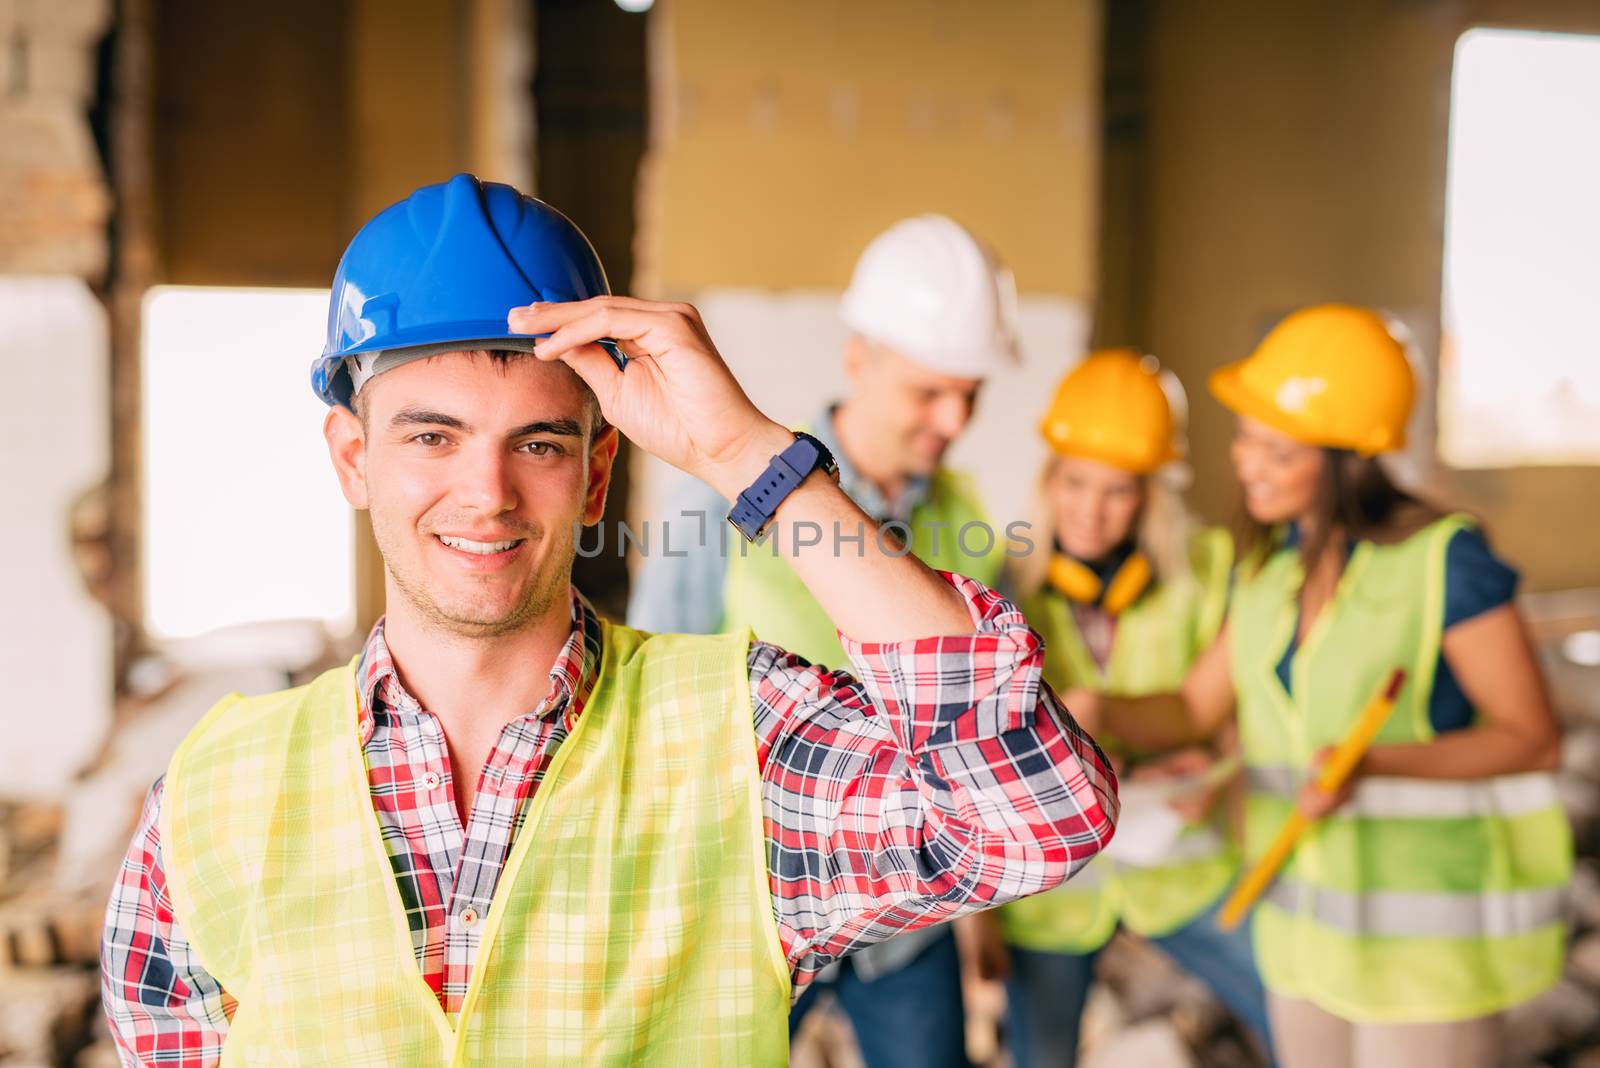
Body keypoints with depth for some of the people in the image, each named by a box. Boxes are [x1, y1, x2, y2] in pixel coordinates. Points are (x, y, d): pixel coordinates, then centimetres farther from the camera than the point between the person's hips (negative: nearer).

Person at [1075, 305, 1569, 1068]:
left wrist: (1374, 764, -27)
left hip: (1427, 928, -6)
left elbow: (1533, 738, -13)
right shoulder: (1271, 563, 1)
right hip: (1308, 913, 6)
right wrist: (1095, 710, -15)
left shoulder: (1443, 557, -18)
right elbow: (1195, 709, 4)